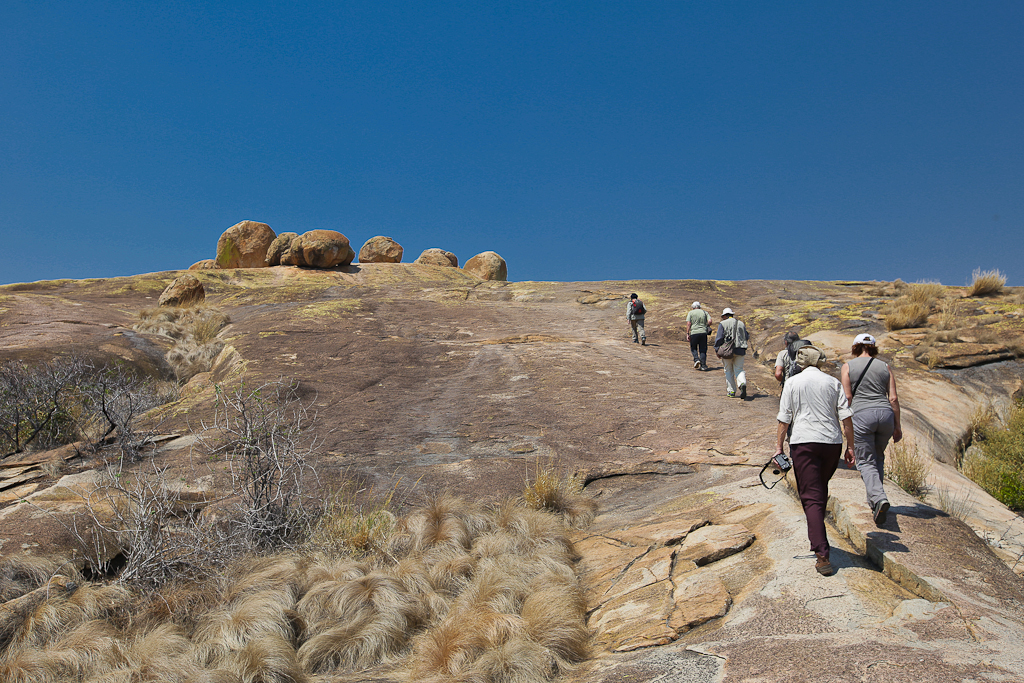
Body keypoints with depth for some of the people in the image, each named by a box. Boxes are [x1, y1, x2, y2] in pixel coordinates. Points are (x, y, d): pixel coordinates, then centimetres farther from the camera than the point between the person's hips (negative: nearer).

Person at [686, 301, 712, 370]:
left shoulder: (690, 313, 4)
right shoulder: (704, 312, 11)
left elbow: (688, 323, -5)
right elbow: (710, 321, -1)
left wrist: (687, 334, -6)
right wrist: (706, 327, 16)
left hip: (694, 333, -2)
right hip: (703, 333, 2)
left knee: (693, 348, 16)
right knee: (703, 349, 8)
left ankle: (696, 359, -6)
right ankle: (703, 365, 4)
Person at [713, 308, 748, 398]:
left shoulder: (723, 324, -2)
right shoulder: (741, 323, 13)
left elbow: (719, 338, -7)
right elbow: (746, 337, 15)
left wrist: (717, 350, -1)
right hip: (740, 350, 3)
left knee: (729, 371, 9)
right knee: (739, 369, 7)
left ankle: (731, 391, 9)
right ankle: (743, 384, -22)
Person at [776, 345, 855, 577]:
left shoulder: (792, 382, 2)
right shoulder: (833, 382, 8)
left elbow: (784, 419, -1)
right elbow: (846, 417, 3)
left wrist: (779, 447, 5)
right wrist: (850, 447, 8)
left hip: (804, 443, -3)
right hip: (832, 443, 3)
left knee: (811, 497, -5)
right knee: (821, 490, 24)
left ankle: (822, 555, -14)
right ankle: (816, 534, 39)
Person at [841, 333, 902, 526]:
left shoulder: (848, 366, 5)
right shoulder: (885, 367, 13)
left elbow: (848, 397, -2)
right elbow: (893, 398, 7)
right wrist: (897, 426, 11)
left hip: (861, 415, -3)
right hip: (885, 414, 4)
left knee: (866, 462, 2)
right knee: (878, 457, 23)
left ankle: (879, 498, -22)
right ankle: (874, 498, 26)